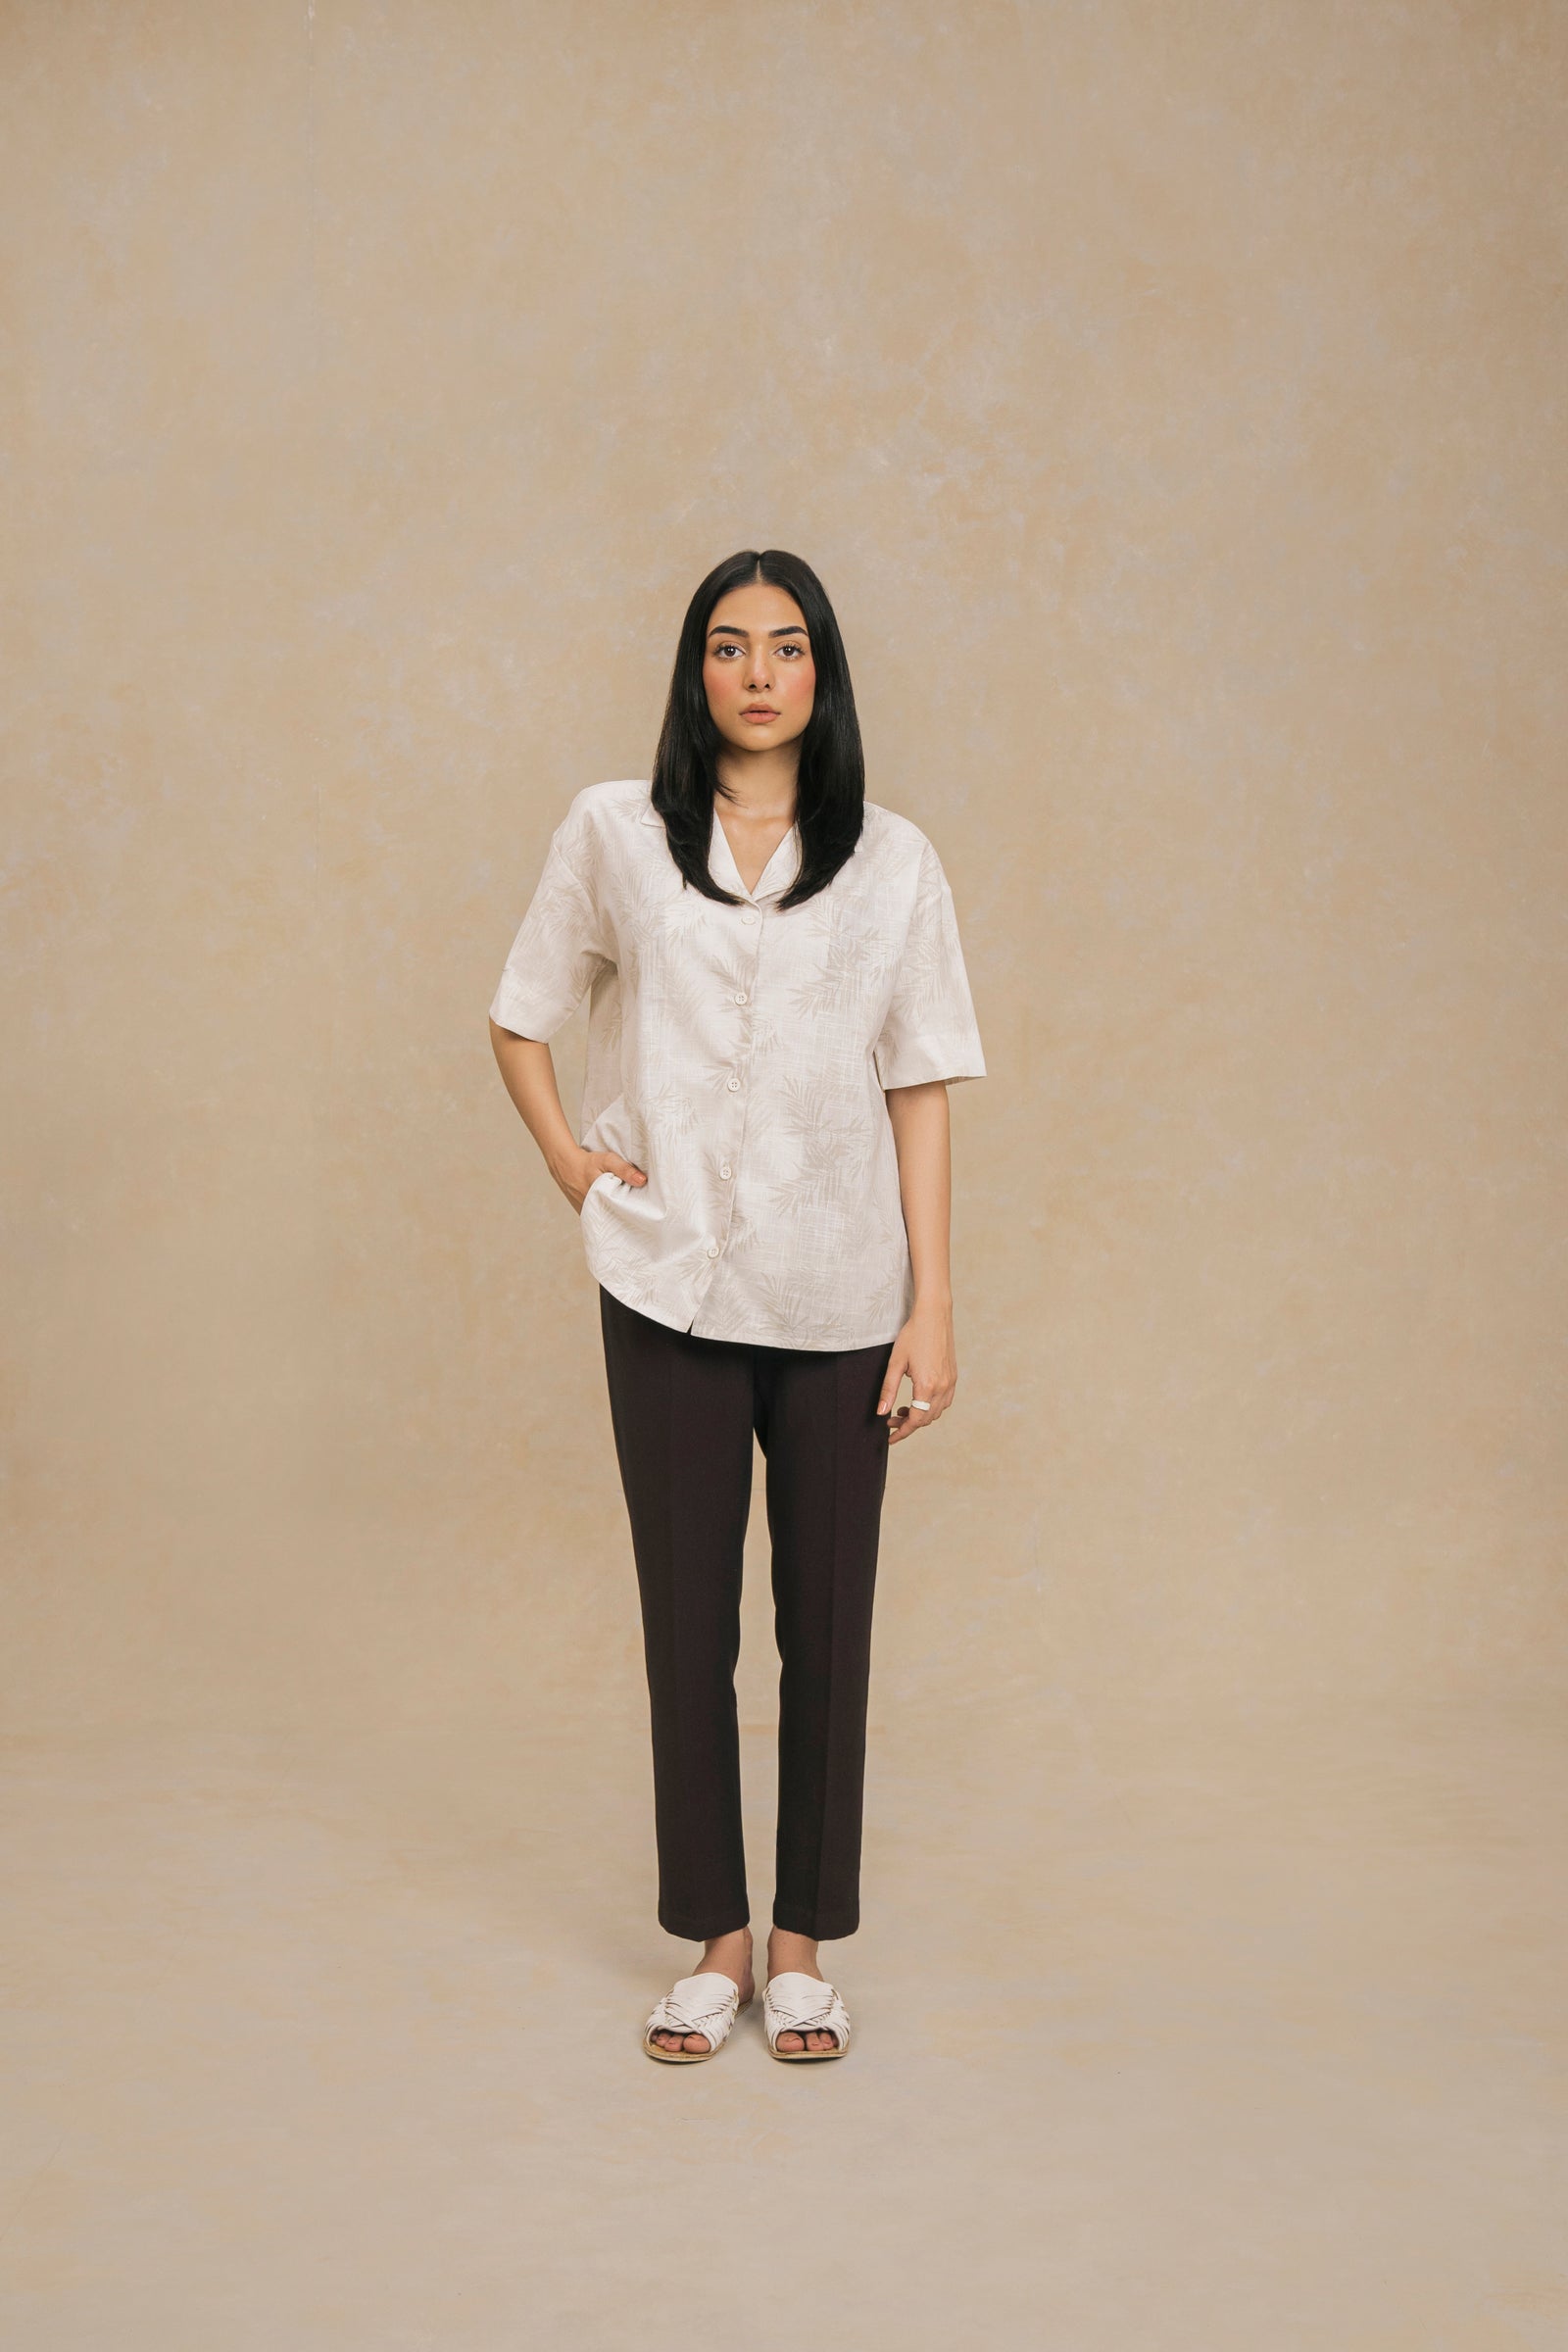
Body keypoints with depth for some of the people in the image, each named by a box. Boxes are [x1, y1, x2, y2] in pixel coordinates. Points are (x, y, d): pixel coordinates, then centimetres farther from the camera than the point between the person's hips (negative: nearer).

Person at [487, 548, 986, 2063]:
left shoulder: (891, 862, 3)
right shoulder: (612, 833, 3)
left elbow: (919, 1092, 1)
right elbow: (521, 1018, 14)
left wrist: (934, 1307, -3)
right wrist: (569, 1162, 0)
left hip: (838, 1299, 0)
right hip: (669, 1291, 0)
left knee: (826, 1628, 6)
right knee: (685, 1626, 6)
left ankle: (802, 1947, 21)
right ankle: (714, 1942, 21)